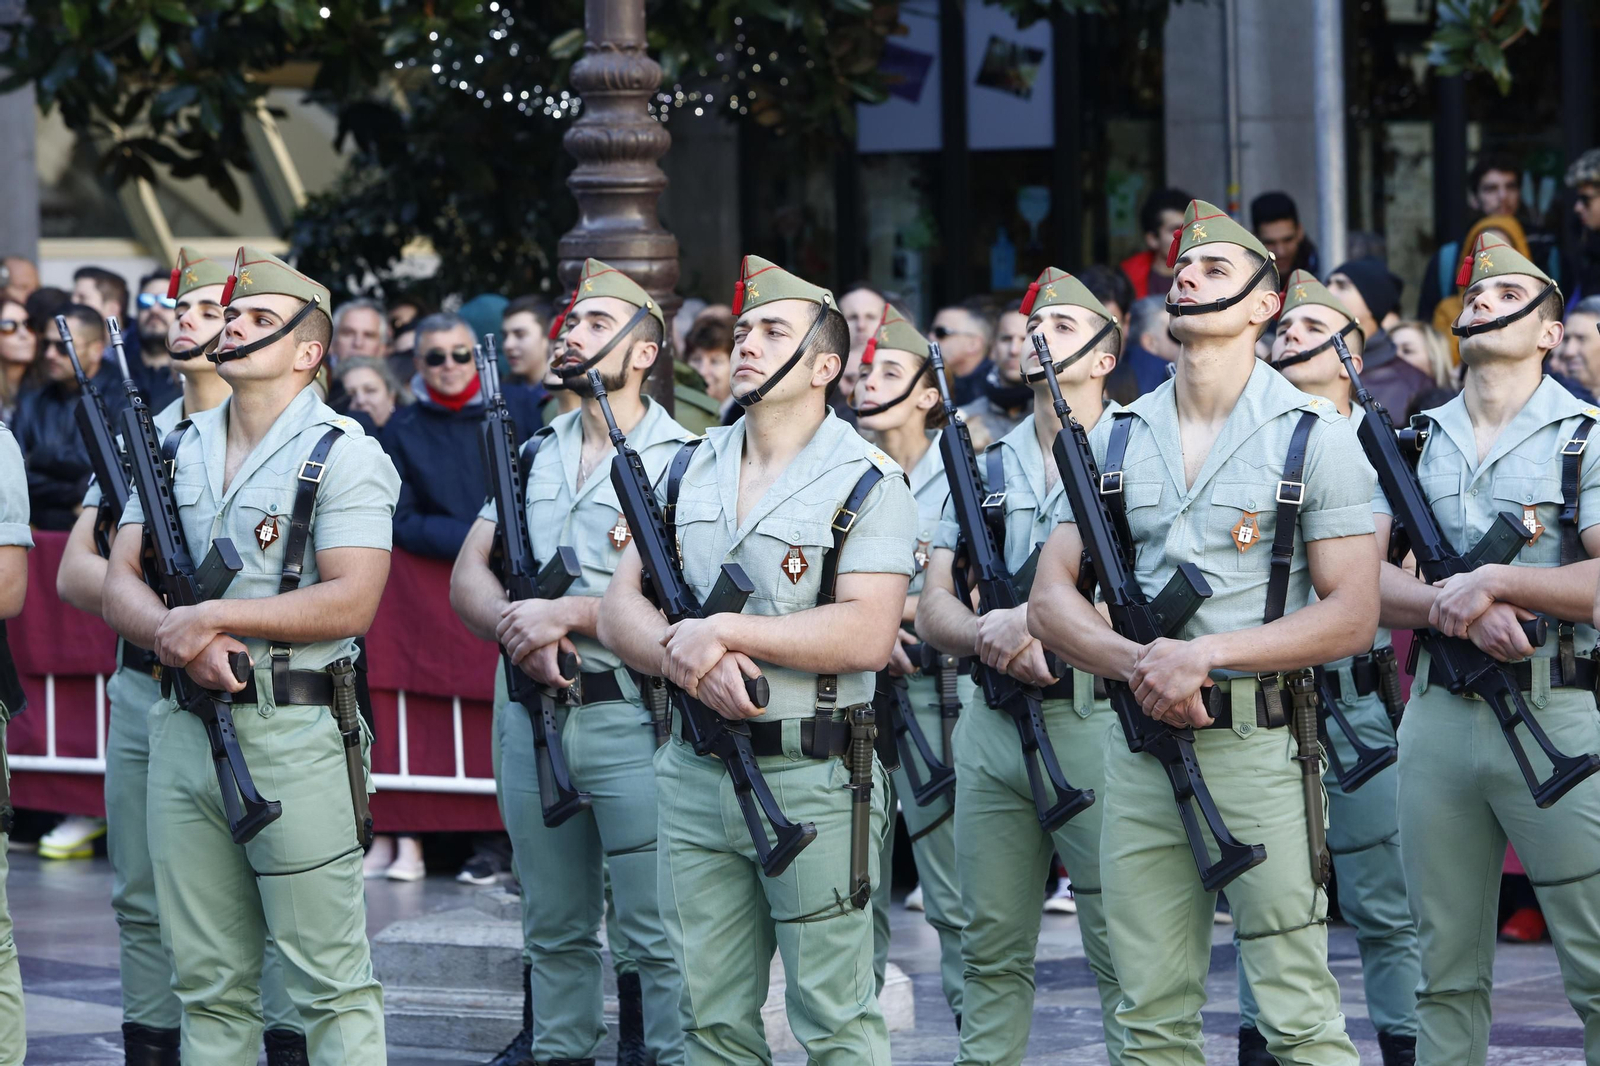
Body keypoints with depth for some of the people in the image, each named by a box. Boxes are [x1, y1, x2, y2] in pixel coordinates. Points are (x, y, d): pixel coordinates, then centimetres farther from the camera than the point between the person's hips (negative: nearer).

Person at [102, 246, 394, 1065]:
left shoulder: (342, 455, -3)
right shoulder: (176, 450, 15)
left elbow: (350, 600, -13)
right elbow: (120, 588, 10)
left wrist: (217, 615, -15)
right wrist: (177, 635, -12)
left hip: (296, 733, -6)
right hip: (183, 728, 6)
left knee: (330, 980, -6)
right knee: (207, 982, 10)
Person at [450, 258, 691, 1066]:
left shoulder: (678, 462, -5)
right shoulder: (534, 457, 15)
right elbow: (468, 577, 11)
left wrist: (567, 613, -17)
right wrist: (518, 632, -10)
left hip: (630, 717, -6)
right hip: (531, 713, 6)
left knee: (657, 930, -7)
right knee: (554, 929, 13)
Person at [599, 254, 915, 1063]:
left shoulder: (866, 482, -6)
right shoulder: (691, 471, 12)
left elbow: (867, 634, -18)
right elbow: (619, 610, 7)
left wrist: (725, 632, -17)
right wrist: (686, 657, -14)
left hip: (813, 781, -5)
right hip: (696, 774, 6)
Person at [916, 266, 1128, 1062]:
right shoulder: (983, 471, 15)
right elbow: (934, 608, 8)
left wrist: (1040, 621, -18)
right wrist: (996, 640, -13)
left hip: (1094, 718, -5)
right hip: (993, 720, 5)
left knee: (1123, 949, -6)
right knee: (992, 949, 8)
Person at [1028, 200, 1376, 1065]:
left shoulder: (1314, 437, -1)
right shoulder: (1116, 437, 11)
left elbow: (1353, 615, -7)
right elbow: (1050, 599, 9)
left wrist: (1205, 653, -16)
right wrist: (1138, 664, -11)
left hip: (1257, 742, -4)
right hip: (1139, 744, 4)